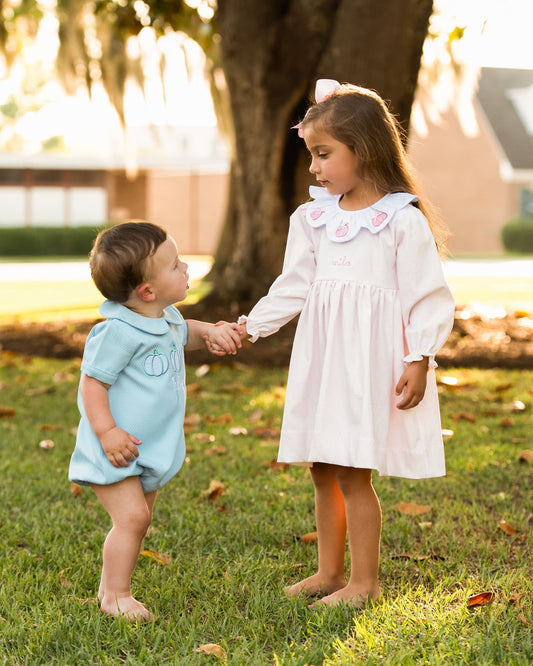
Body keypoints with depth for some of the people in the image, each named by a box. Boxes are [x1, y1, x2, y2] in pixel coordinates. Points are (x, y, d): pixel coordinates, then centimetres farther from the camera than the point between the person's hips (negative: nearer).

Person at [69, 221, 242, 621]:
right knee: (131, 517, -15)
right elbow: (93, 381, -20)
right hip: (118, 448, -9)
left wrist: (210, 332, 10)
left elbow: (182, 333, 30)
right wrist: (106, 431, -27)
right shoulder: (118, 332, -23)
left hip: (150, 448, 9)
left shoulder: (167, 318, 6)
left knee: (141, 518, 14)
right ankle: (114, 595, -3)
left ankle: (113, 587, 25)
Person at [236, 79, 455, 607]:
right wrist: (249, 327, 5)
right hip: (322, 355, 6)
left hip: (370, 358, -6)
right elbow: (293, 287, 13)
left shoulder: (403, 220, -8)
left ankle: (364, 582, 7)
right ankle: (329, 572, 24)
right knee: (322, 470, 11)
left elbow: (426, 295, -7)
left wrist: (419, 360, -11)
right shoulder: (312, 218, 10)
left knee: (352, 473, -6)